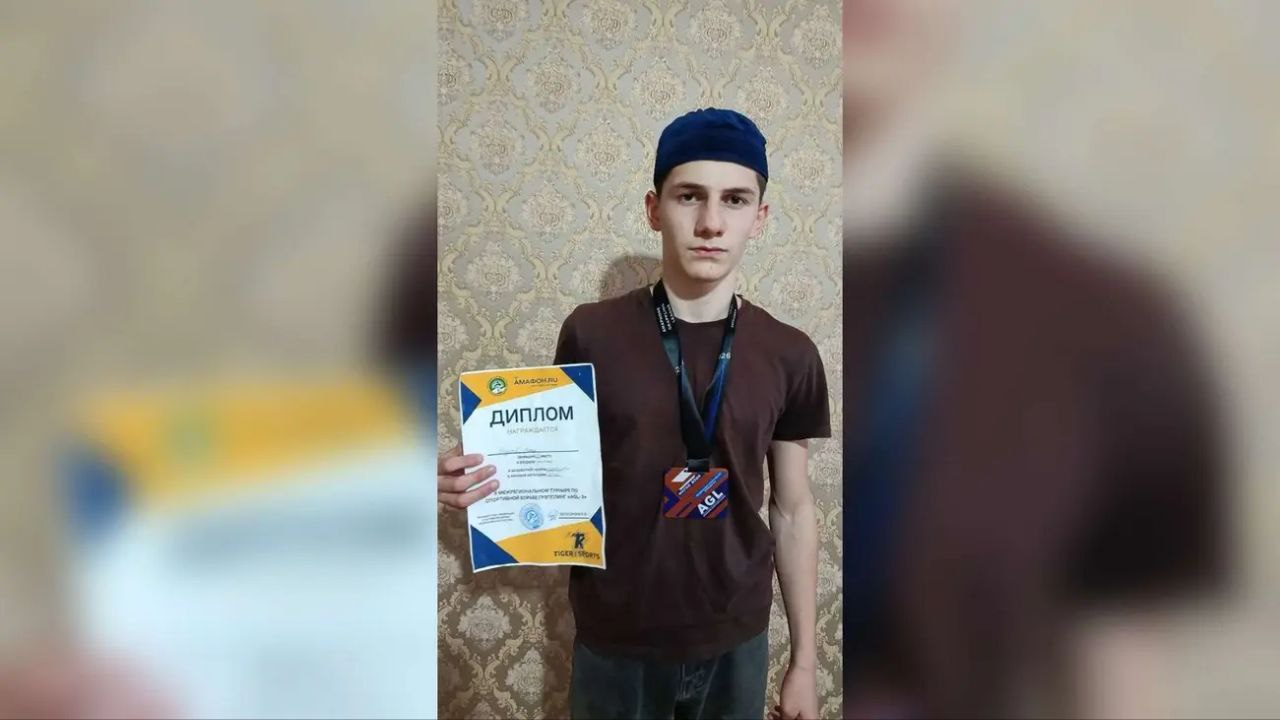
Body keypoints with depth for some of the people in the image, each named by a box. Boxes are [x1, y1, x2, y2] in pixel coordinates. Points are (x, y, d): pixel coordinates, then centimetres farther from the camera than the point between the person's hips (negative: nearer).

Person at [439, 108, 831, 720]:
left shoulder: (790, 357, -7)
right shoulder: (591, 334, -12)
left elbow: (794, 512, 0)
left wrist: (804, 661, 4)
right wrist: (481, 482, -21)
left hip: (735, 639, 2)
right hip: (614, 638, -1)